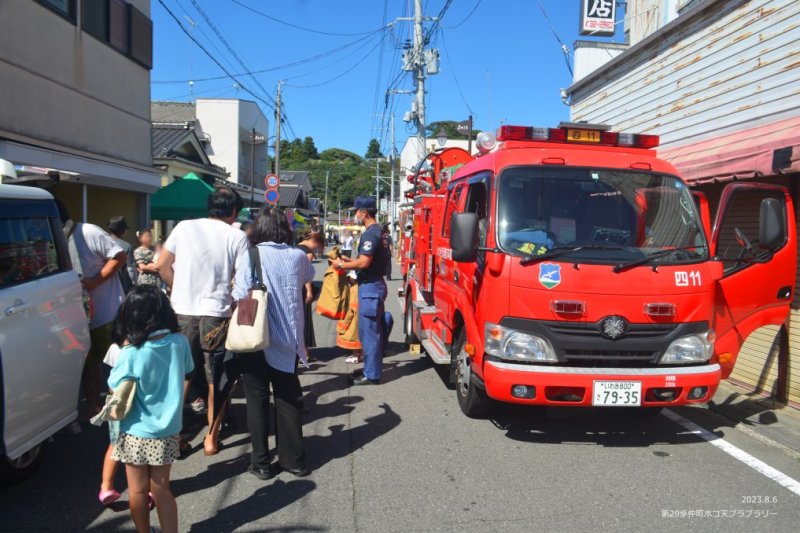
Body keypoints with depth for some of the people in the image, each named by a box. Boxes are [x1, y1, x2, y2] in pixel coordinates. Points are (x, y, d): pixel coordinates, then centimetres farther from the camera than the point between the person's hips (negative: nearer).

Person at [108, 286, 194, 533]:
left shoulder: (132, 353, -21)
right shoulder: (180, 342, -10)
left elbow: (115, 387, -7)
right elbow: (187, 373, 7)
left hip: (136, 433, -3)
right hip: (167, 430, 3)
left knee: (138, 490, 17)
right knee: (161, 489, 15)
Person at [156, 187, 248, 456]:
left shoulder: (184, 227, 3)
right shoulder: (237, 237, -3)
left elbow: (162, 265, 6)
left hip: (183, 313, 2)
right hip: (217, 315, -2)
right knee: (216, 379, 12)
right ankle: (212, 438, 18)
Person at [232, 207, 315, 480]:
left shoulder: (249, 257, -12)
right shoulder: (297, 257, -1)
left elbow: (241, 297, -15)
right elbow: (309, 275, 20)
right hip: (287, 340, 3)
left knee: (257, 400, 9)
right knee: (288, 399, 14)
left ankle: (261, 463, 18)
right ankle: (294, 459, 22)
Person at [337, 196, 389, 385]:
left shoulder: (370, 233, -17)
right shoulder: (379, 231, 15)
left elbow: (364, 262, -24)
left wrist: (342, 265, -11)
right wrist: (349, 260, 16)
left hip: (369, 287, -10)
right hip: (376, 284, 10)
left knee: (368, 331, -5)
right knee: (376, 329, 16)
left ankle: (371, 374, 0)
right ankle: (375, 367, 26)